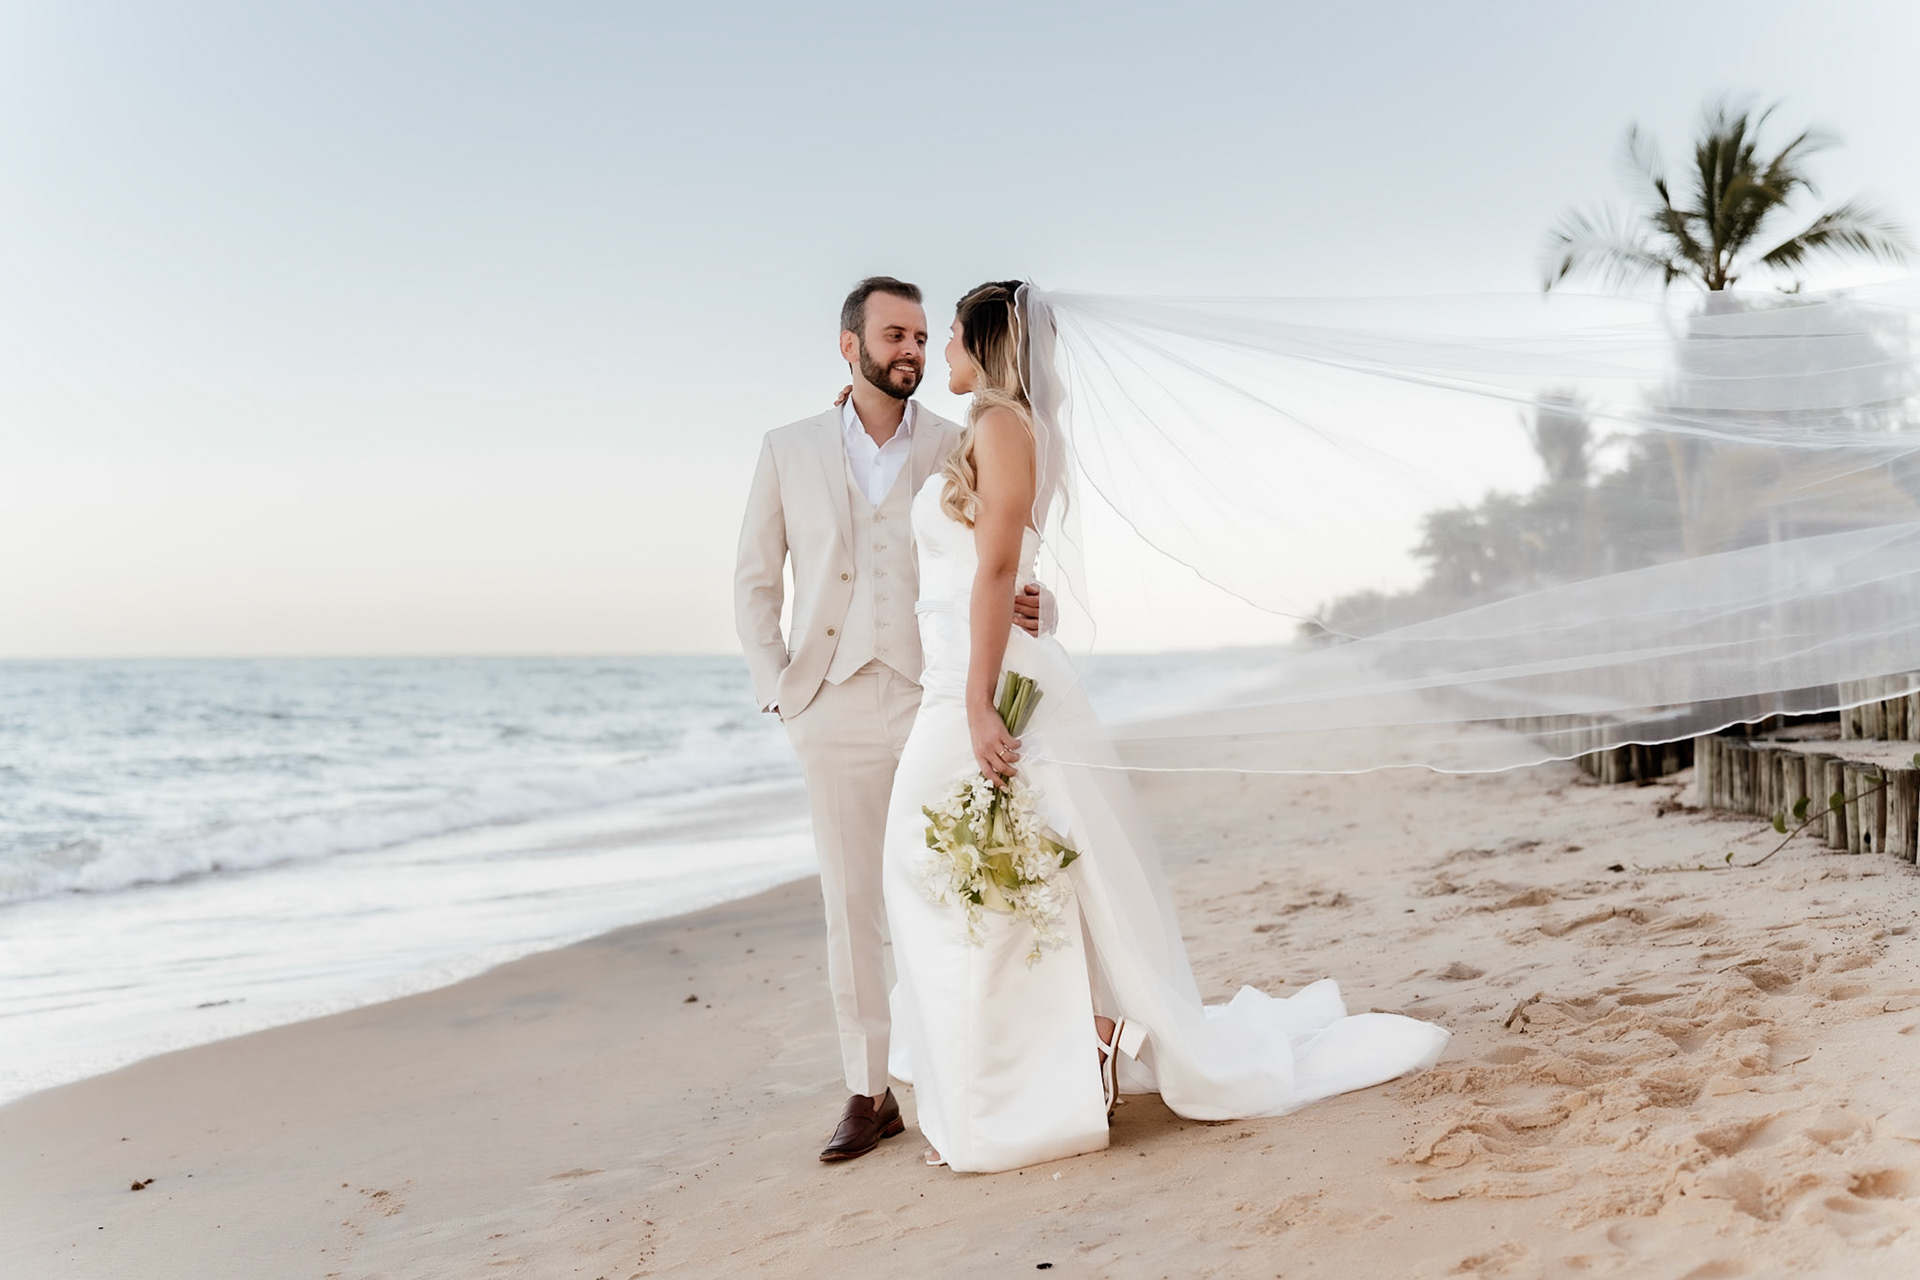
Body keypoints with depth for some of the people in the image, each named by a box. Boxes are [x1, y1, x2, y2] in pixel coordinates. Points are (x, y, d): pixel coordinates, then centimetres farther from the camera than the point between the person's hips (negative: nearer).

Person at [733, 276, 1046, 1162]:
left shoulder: (960, 449, 5)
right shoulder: (788, 452, 9)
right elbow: (755, 580, 12)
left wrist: (1023, 603, -20)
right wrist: (777, 687, 1)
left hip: (938, 699, -1)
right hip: (836, 712, 1)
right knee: (851, 905, 5)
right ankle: (869, 1093, 15)